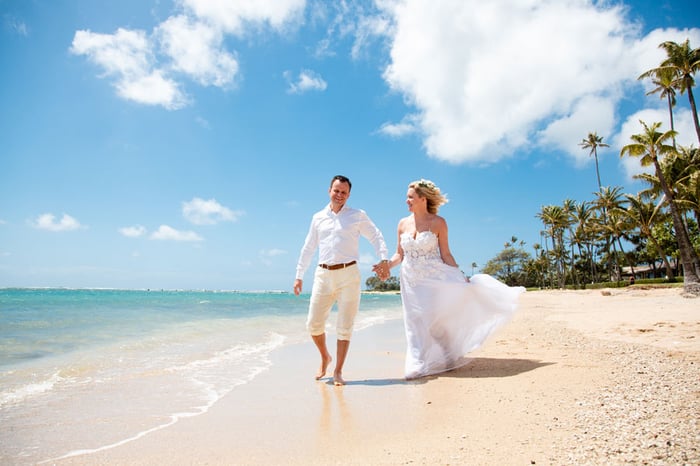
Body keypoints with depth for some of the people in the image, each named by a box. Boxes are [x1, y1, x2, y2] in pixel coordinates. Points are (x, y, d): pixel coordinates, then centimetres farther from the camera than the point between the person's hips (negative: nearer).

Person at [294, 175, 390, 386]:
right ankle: (325, 358, 30)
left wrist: (384, 259, -13)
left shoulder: (357, 216, 5)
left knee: (344, 326, 1)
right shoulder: (318, 218, 13)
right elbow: (308, 249, 17)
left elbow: (376, 237, 4)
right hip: (323, 275, 3)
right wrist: (299, 275, 15)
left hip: (348, 275, -2)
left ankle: (338, 372, 14)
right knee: (314, 323, 3)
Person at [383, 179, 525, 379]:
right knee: (417, 324, 8)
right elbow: (399, 255, 9)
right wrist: (387, 265, -9)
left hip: (434, 279, -3)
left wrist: (460, 276, -11)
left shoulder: (438, 223, -6)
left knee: (437, 319, -2)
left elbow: (446, 254, -3)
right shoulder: (403, 223, 4)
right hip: (411, 282, 4)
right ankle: (419, 366, 22)